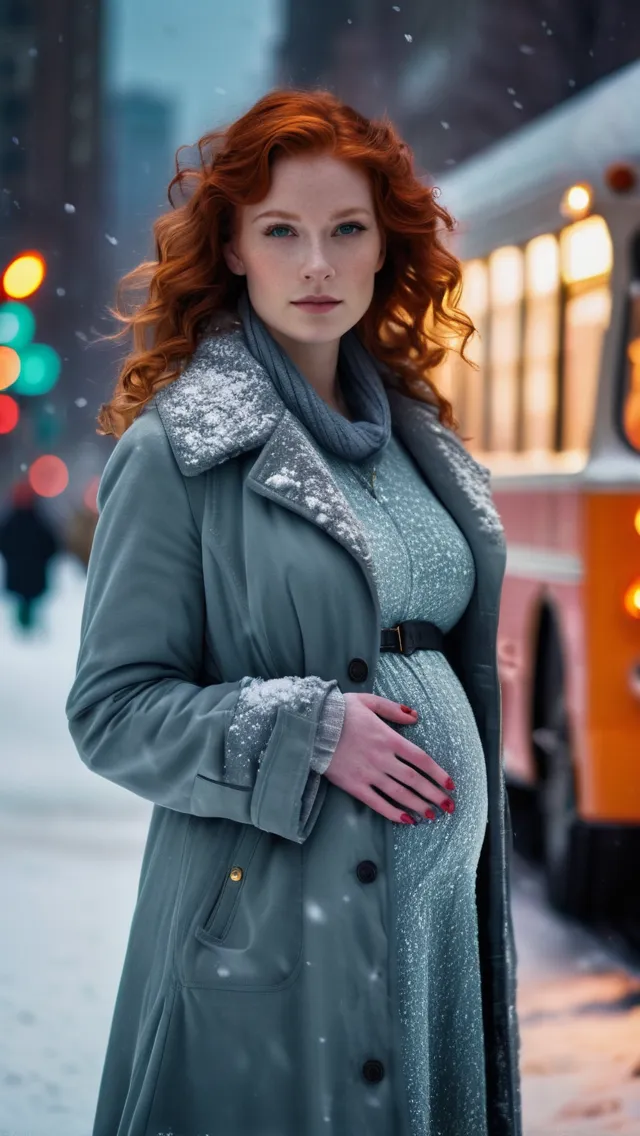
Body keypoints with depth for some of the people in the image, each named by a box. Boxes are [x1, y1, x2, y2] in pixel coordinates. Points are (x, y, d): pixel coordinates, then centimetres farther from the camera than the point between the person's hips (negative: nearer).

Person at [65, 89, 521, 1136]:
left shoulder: (414, 429, 11)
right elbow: (111, 710, -8)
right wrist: (307, 732, -19)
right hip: (271, 920, -6)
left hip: (443, 894, 6)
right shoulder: (179, 447, -8)